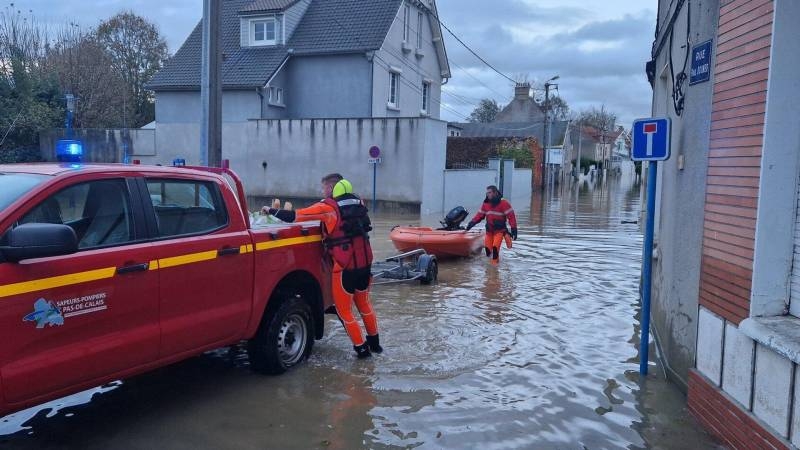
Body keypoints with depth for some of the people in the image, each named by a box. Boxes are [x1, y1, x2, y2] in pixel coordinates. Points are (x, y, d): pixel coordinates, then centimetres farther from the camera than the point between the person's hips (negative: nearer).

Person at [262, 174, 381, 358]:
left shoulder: (328, 207, -9)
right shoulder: (358, 203, 7)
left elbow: (295, 216, -10)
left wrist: (272, 211, 4)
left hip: (345, 267, -6)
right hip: (365, 263, 6)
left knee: (344, 310, 10)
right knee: (364, 304, 24)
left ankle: (362, 348, 13)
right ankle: (374, 343, 33)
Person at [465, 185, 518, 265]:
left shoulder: (503, 203, -11)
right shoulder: (486, 203, 6)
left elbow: (511, 216, -13)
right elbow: (479, 215, 9)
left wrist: (514, 229, -17)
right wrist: (472, 222, -4)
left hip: (499, 230, -5)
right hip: (489, 230, 5)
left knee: (495, 247, -17)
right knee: (487, 247, 2)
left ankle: (495, 263, -7)